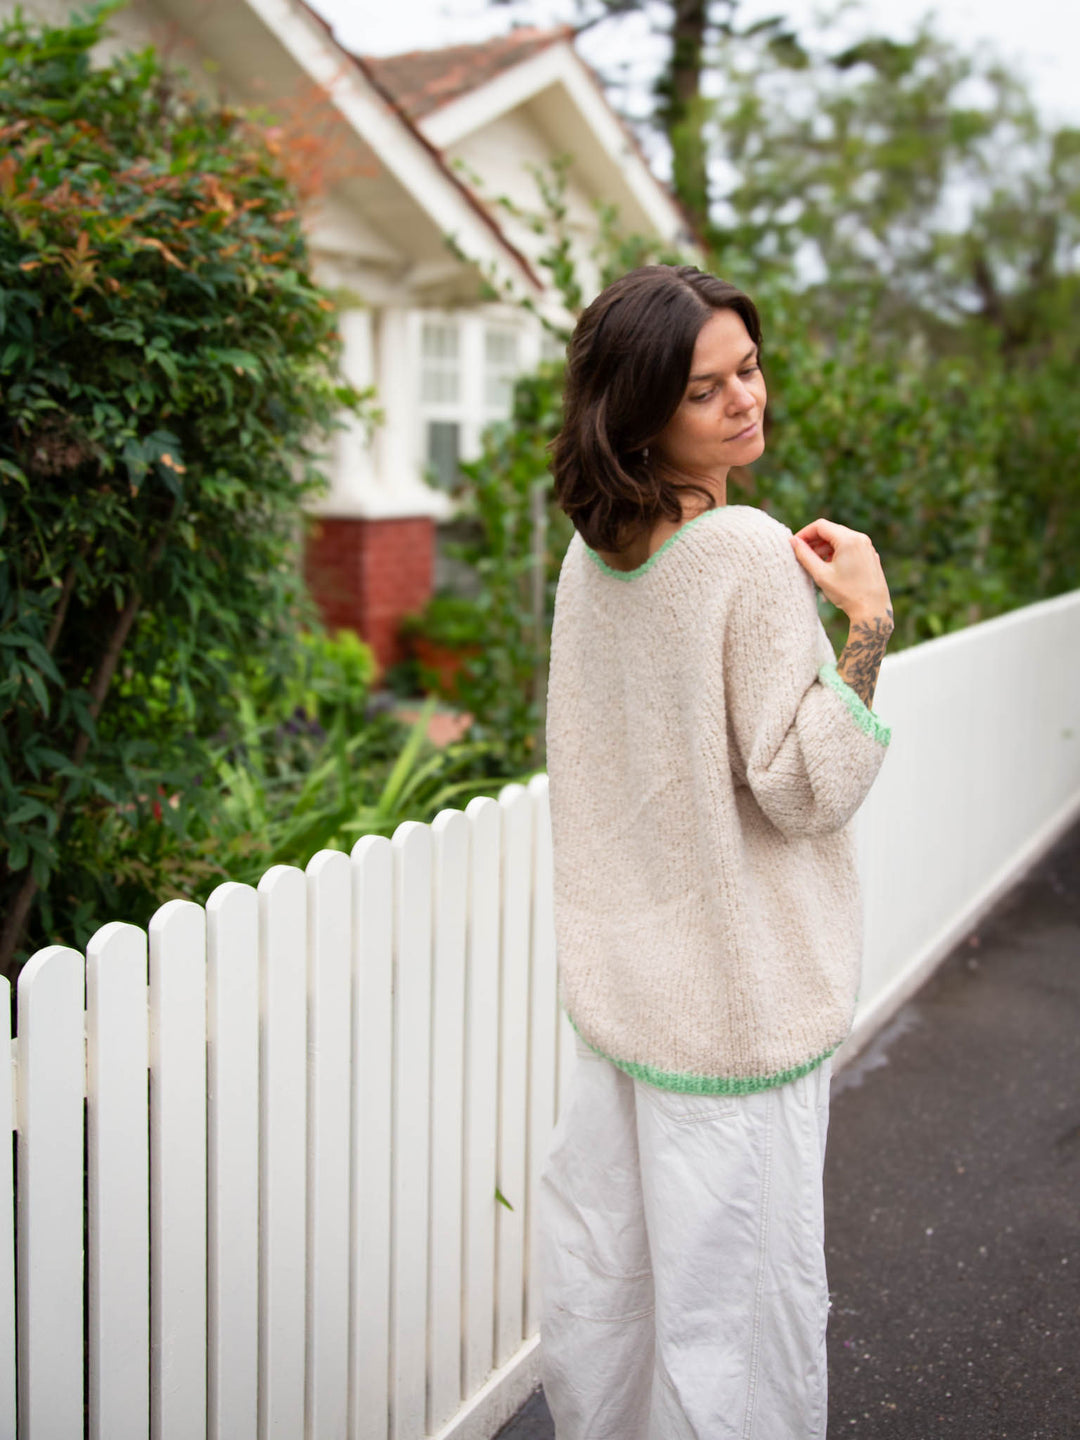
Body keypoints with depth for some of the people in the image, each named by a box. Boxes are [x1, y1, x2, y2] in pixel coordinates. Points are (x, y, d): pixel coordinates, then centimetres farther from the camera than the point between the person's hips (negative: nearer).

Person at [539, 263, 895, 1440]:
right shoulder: (752, 555, -19)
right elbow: (809, 788, -19)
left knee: (601, 1266, 21)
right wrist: (868, 620, -18)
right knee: (735, 1281, 7)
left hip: (622, 975, 8)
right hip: (739, 991, -8)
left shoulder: (590, 552, 4)